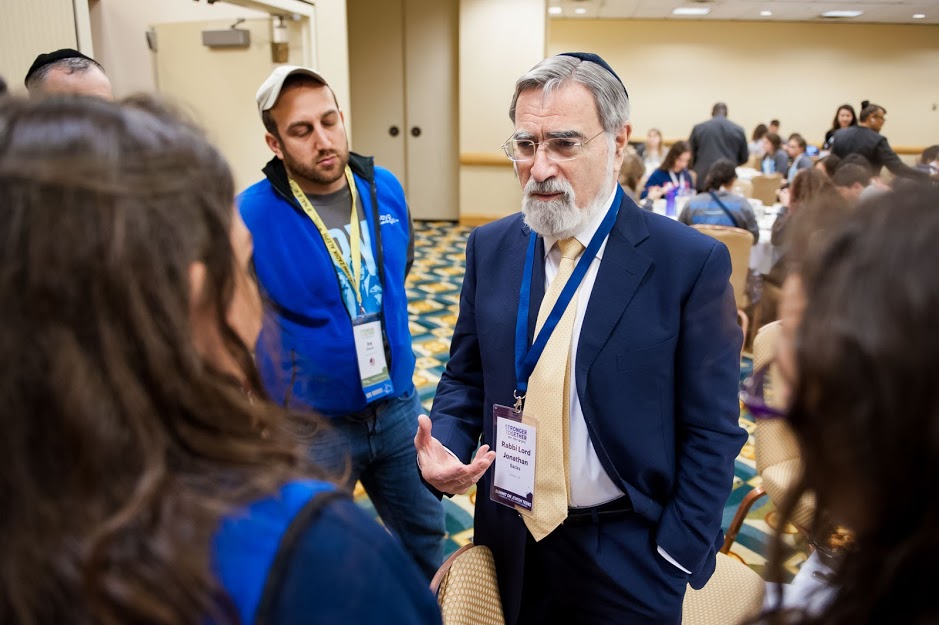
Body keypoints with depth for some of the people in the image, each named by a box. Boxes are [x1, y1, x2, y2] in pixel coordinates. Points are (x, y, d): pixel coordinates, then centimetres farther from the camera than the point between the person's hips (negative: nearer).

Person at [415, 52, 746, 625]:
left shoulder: (692, 262, -15)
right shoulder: (491, 248, -3)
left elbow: (711, 431, -10)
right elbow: (466, 377, 5)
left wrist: (677, 559, -11)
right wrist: (443, 448, -13)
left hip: (627, 556, -3)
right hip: (509, 540, 4)